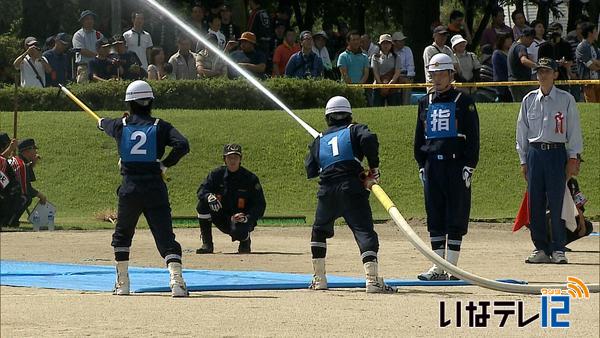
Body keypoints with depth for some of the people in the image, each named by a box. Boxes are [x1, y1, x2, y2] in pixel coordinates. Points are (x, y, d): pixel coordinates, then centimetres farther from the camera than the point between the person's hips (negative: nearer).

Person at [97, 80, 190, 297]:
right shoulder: (160, 126, 1)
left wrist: (101, 122, 54)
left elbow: (105, 125, 30)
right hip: (155, 188, -1)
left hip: (129, 189, 1)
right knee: (165, 236, -5)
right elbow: (182, 145, -13)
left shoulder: (120, 125, 5)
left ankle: (122, 283, 22)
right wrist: (165, 164, 0)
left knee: (122, 235, 21)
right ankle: (176, 278, -24)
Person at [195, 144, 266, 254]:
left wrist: (247, 218, -27)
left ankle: (245, 240, 4)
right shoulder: (217, 174, -1)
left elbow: (260, 205, -9)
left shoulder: (250, 178, -9)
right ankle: (207, 244, -13)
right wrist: (209, 196, -36)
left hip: (242, 217, -4)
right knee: (203, 203, -22)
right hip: (221, 219, 4)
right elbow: (201, 190, -11)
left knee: (237, 231, -38)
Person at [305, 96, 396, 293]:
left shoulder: (319, 140, 20)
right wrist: (374, 168, -3)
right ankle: (372, 279, -28)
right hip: (352, 188, -3)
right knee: (364, 231, -10)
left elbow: (310, 171, 16)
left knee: (320, 231, 25)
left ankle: (319, 279, 23)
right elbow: (369, 139, -13)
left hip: (327, 192, 3)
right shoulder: (354, 130, 10)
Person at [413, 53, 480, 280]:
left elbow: (473, 137, -1)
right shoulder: (425, 102, 15)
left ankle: (452, 266, -1)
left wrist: (469, 166, -8)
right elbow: (419, 136, 19)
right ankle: (438, 268, 7)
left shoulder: (463, 102, 2)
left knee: (456, 218, -4)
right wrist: (421, 165, 10)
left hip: (456, 165, -4)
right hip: (431, 166, 4)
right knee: (435, 218, 4)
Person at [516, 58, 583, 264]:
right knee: (535, 203, 1)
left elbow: (574, 130, 3)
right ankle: (541, 249, 8)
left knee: (557, 202, -7)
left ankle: (558, 249, -2)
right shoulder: (529, 100, 10)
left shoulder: (566, 100, 2)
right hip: (534, 152, 3)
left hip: (557, 152, -3)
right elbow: (522, 131, 14)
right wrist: (523, 160, 10)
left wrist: (573, 158, -3)